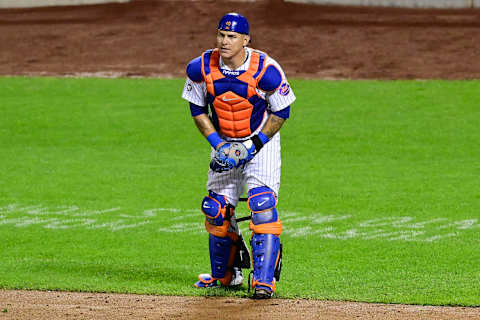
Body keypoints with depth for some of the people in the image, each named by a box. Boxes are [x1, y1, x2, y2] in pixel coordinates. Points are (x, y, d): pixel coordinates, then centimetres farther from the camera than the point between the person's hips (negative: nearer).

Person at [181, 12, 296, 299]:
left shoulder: (266, 70, -24)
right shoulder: (201, 68, -15)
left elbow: (281, 112, -11)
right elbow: (197, 109, 0)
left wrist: (251, 146, -18)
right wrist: (217, 143, -12)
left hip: (262, 140, -4)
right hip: (224, 143, 4)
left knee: (263, 204, -20)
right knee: (217, 209, 7)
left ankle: (264, 279, -21)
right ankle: (224, 275, 27)